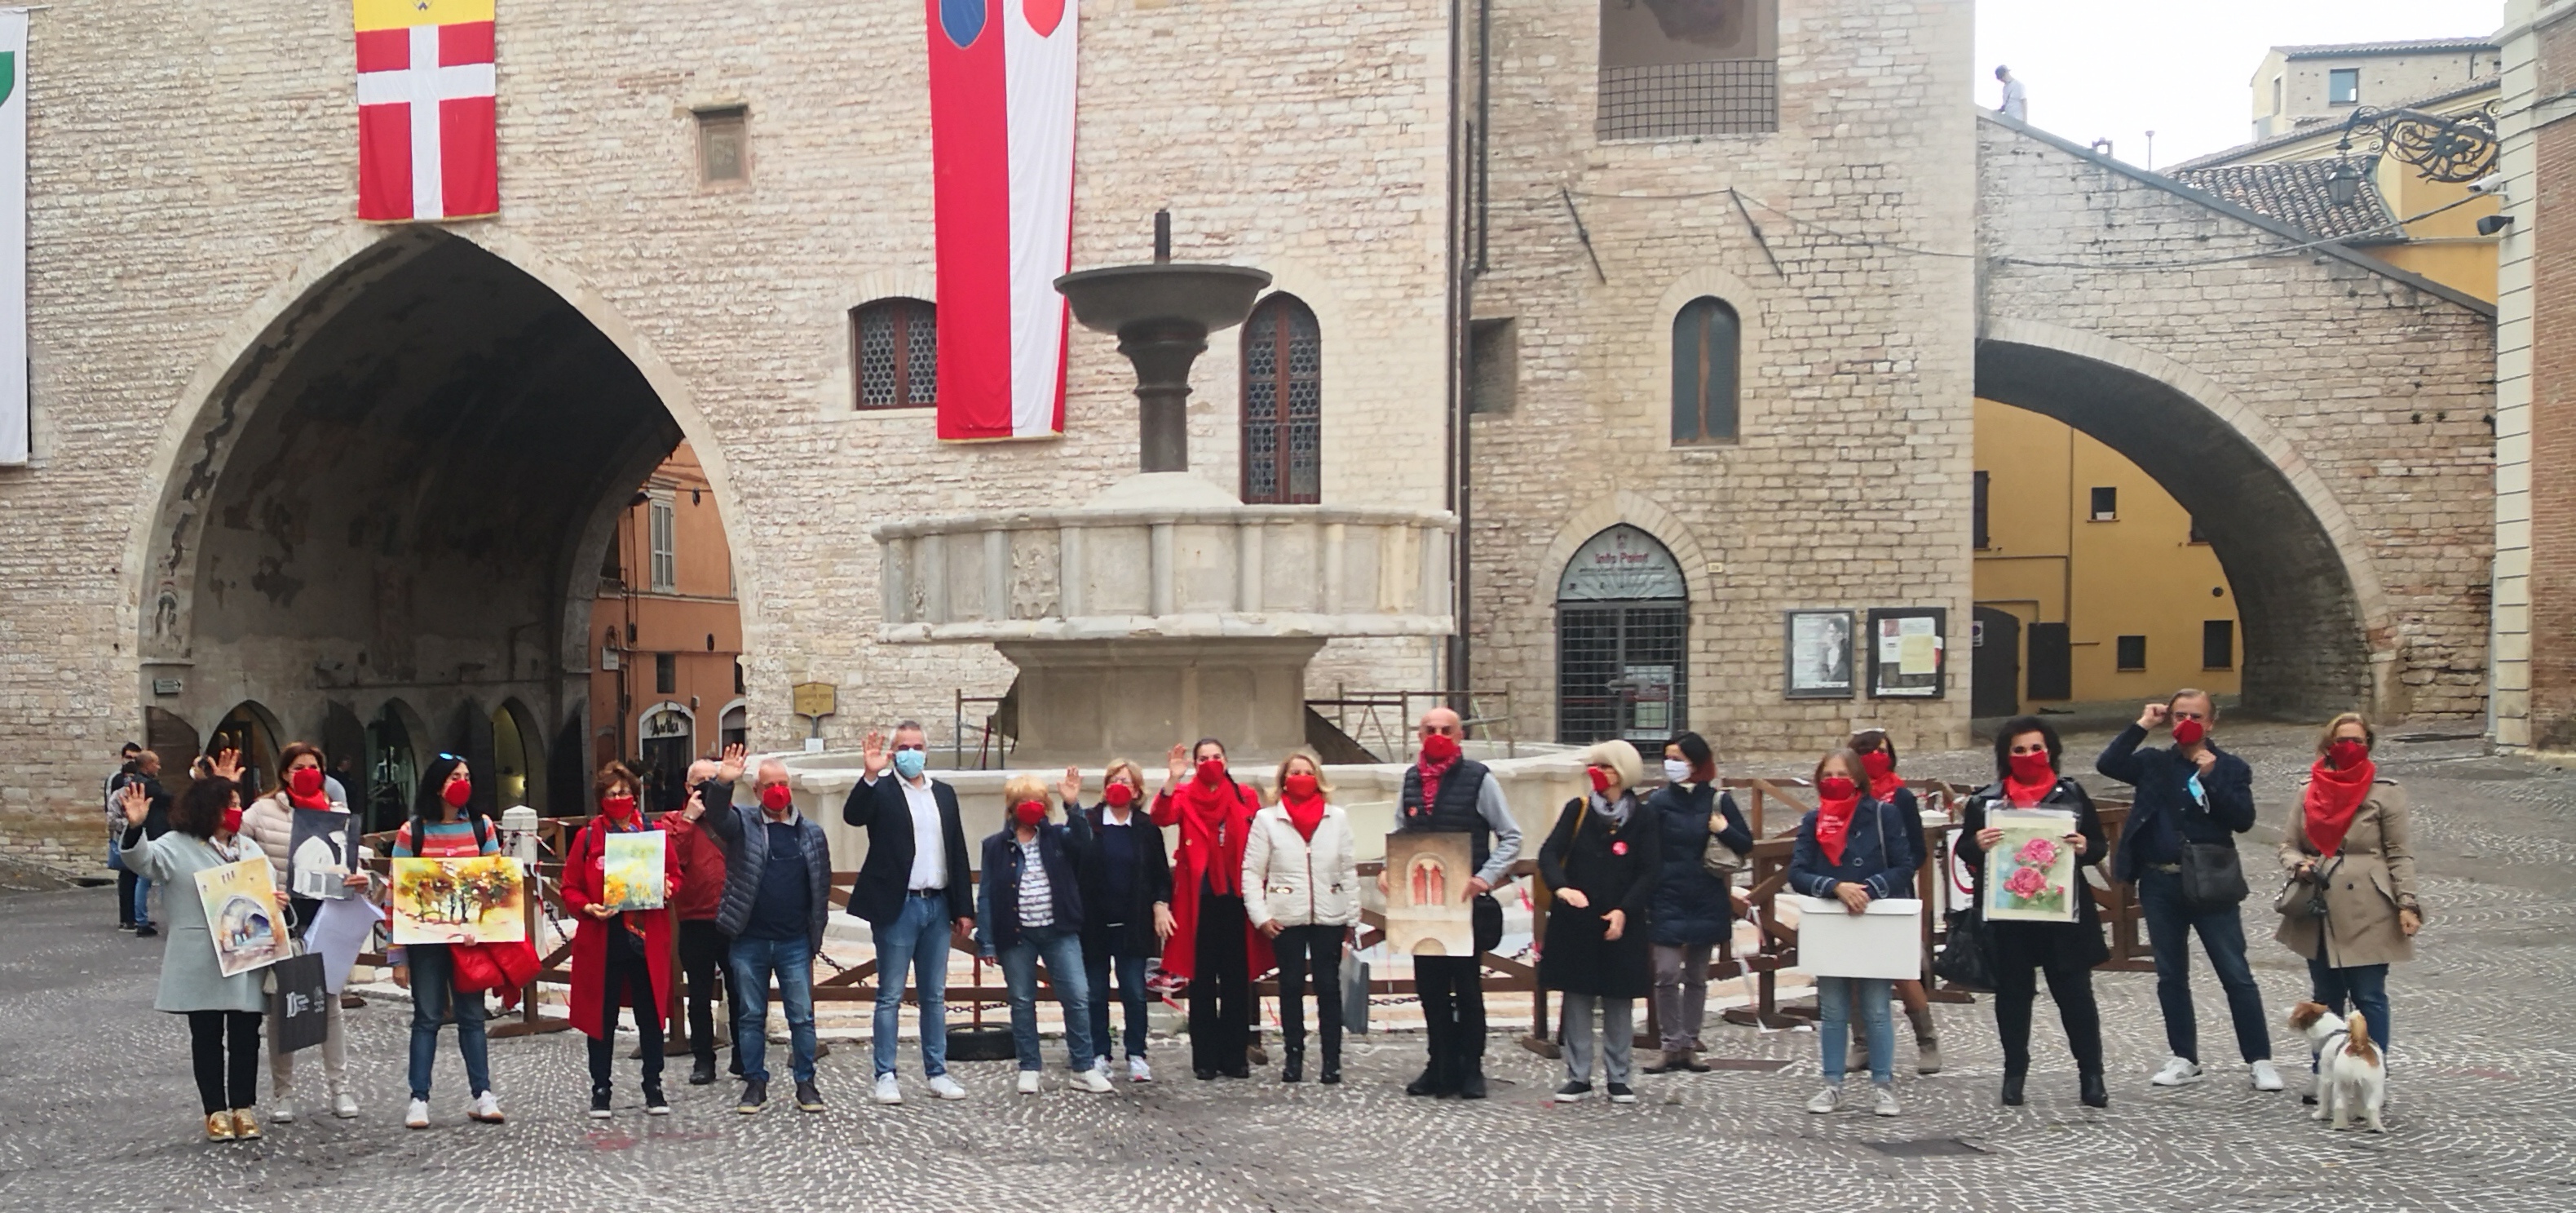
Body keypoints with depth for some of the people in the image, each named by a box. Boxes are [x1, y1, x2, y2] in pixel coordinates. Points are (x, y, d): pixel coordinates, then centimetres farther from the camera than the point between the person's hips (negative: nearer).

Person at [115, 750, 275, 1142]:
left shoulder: (249, 848, 14)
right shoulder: (179, 847, -1)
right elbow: (144, 860, -18)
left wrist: (276, 905, -6)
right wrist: (134, 829, -37)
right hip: (202, 964, -3)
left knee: (245, 1035, 5)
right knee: (207, 1036, 5)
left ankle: (243, 1107, 15)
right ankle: (216, 1110, 13)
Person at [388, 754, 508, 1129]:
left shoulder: (482, 827, 5)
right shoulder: (411, 832, -3)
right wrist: (397, 954, -5)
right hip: (425, 939, -2)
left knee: (471, 1015, 6)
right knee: (427, 1017, 3)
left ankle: (483, 1095, 8)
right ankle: (419, 1099, 7)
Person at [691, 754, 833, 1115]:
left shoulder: (812, 832, 5)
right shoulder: (743, 824, 1)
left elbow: (821, 886, 8)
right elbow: (716, 815, -21)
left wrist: (815, 935, 6)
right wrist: (722, 784, -41)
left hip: (795, 943, 1)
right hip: (749, 941, 0)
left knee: (802, 1016, 4)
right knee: (751, 1016, 8)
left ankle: (805, 1082, 14)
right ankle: (755, 1083, 18)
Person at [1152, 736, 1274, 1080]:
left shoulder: (1246, 798, 6)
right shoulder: (1185, 796, 2)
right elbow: (1162, 817, -18)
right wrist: (1173, 780, -31)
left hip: (1235, 897, 1)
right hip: (1199, 899, -1)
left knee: (1237, 979, 6)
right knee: (1202, 980, 4)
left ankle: (1235, 1056, 13)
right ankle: (1205, 1058, 9)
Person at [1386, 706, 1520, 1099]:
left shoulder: (1479, 779, -7)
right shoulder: (1411, 779, 7)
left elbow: (1511, 837, -5)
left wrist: (1486, 877, -17)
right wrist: (1390, 871, -1)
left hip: (1465, 899, -4)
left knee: (1467, 985, 4)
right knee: (1430, 985, 9)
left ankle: (1470, 1070, 14)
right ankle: (1441, 1066, 19)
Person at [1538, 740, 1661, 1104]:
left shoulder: (1642, 821, 2)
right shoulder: (1577, 810, 3)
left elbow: (1650, 872, -2)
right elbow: (1549, 853, -5)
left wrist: (1623, 911, -14)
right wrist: (1561, 887, -25)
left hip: (1621, 924, 0)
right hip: (1575, 921, 0)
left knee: (1619, 1002, 5)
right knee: (1577, 1000, 3)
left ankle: (1617, 1078, 14)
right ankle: (1578, 1076, 10)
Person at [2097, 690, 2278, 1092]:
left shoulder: (2231, 768, 3)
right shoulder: (2154, 763, 8)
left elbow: (2243, 820, -9)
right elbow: (2107, 764, -8)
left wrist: (2211, 778, -17)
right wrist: (2141, 726, -8)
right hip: (2160, 884, 3)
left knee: (2237, 975, -1)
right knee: (2171, 976, 10)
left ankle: (2259, 1060, 6)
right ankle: (2184, 1059, 20)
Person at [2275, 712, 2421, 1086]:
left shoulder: (2385, 792, -2)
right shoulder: (2309, 791, 9)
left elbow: (2400, 854, -3)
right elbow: (2288, 844, 12)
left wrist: (2407, 903, -10)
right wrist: (2298, 865, -9)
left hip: (2366, 913, -4)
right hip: (2319, 912, 4)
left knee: (2369, 998, -2)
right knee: (2324, 998, 13)